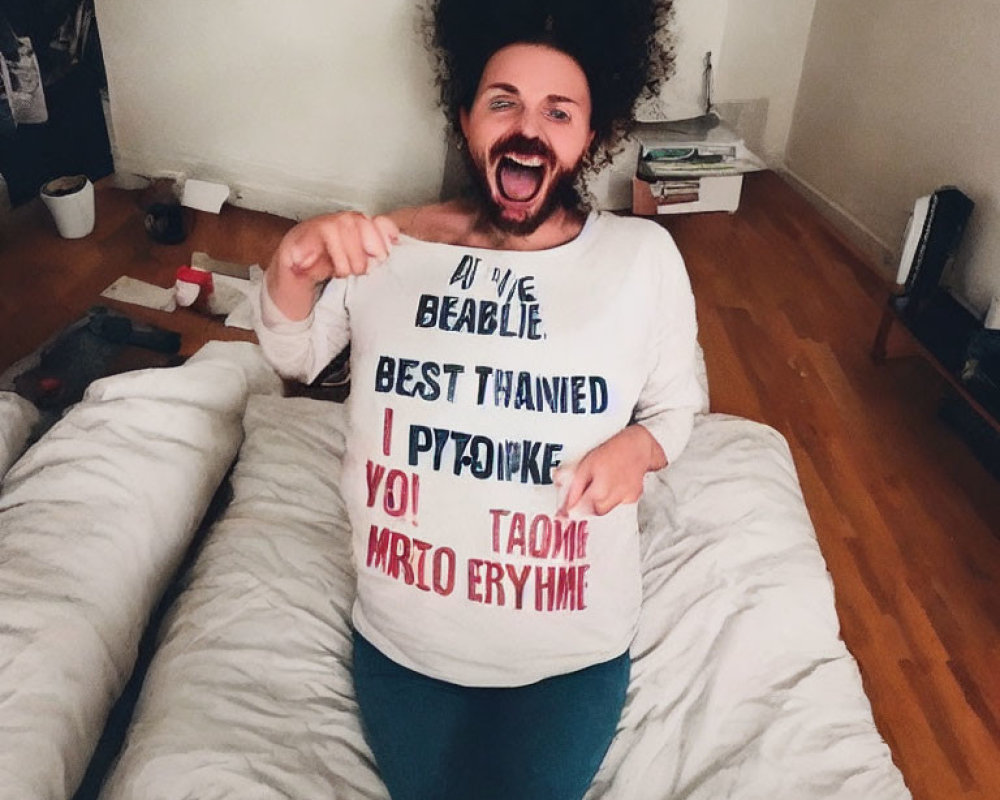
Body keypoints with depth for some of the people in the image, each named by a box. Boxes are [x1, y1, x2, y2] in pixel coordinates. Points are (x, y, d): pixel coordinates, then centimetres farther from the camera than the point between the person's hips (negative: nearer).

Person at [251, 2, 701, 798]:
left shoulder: (644, 256, -11)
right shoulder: (392, 245, -9)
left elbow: (675, 406, 2)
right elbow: (294, 355, 4)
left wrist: (637, 446, -22)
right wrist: (293, 267, -18)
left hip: (570, 648, -1)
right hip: (402, 637, 2)